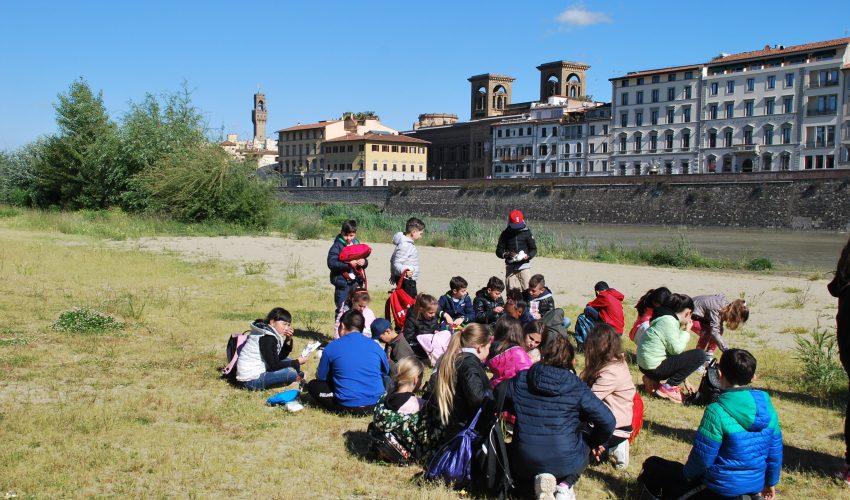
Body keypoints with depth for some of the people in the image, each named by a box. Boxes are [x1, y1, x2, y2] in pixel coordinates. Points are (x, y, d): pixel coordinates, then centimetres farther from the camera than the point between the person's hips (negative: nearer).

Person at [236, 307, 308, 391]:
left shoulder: (272, 334, 8)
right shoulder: (267, 338, -19)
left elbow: (281, 357, 11)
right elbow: (274, 365, -21)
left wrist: (288, 340, -3)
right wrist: (297, 362, -13)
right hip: (252, 380, -10)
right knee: (292, 372, -21)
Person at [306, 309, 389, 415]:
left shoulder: (332, 347, -3)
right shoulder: (375, 346, 4)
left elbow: (321, 377, 8)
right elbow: (386, 372, 20)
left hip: (347, 407, -3)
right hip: (375, 405, 3)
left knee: (313, 385, 18)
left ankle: (342, 410, 4)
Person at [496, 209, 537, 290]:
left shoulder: (527, 233, 4)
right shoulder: (505, 234, 5)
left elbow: (534, 249, 9)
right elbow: (499, 250, 7)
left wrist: (528, 256, -13)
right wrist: (506, 254, -14)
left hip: (524, 265, 0)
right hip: (510, 267, 1)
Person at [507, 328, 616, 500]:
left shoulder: (520, 380, -2)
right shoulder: (577, 387, -7)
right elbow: (607, 421, -8)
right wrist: (594, 443, 12)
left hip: (525, 464, 1)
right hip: (566, 463, -1)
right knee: (585, 436, 31)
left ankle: (538, 479, 3)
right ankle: (565, 485, 6)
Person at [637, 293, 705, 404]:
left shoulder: (667, 317, 14)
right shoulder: (669, 322, -16)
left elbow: (674, 348, 19)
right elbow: (676, 349, -17)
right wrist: (686, 331, -2)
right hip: (654, 368, -10)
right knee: (700, 355, -8)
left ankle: (653, 381, 13)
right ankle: (668, 387, -5)